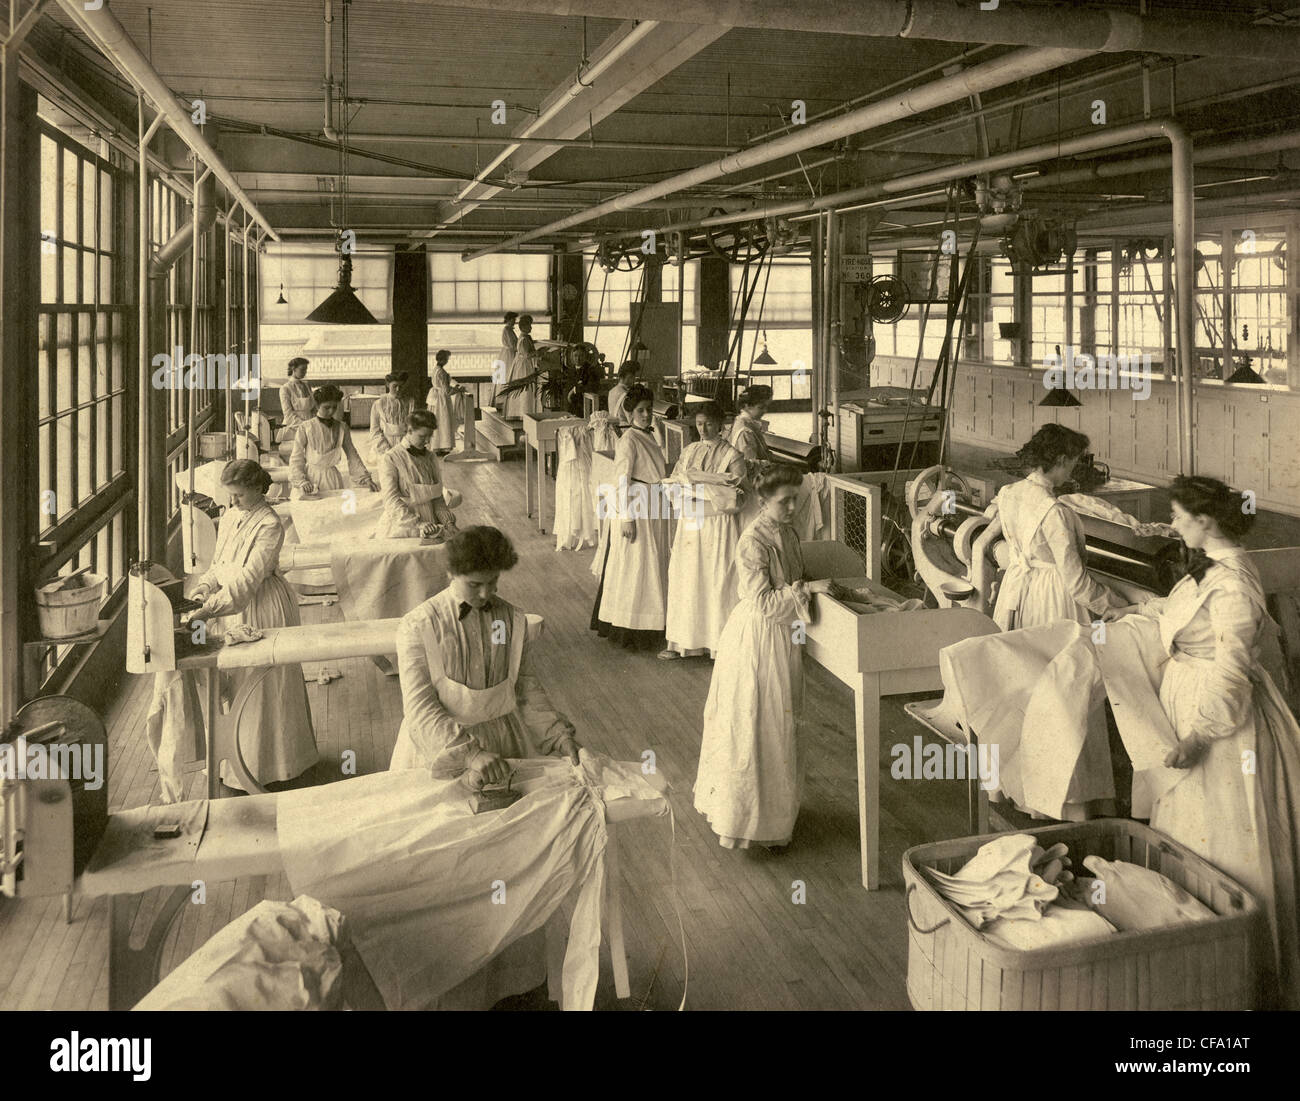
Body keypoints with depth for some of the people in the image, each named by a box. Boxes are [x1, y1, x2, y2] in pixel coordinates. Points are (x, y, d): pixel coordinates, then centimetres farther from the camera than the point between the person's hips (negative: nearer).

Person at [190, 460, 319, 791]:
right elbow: (219, 564, 13)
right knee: (234, 681, 12)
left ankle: (265, 763, 12)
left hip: (262, 606, -7)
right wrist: (203, 590, -7)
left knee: (262, 683, 0)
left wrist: (209, 610, -29)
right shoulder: (230, 517, 7)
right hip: (232, 606, 8)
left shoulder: (269, 525, -18)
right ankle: (237, 757, 23)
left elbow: (248, 579, -24)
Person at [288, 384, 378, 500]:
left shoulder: (341, 428, 2)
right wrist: (301, 481, -17)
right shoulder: (305, 428, -5)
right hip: (310, 477, -2)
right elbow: (296, 459, -3)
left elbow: (352, 456, 3)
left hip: (332, 480, 2)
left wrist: (366, 479, -6)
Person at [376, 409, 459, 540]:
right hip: (401, 529, -4)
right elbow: (392, 501, -12)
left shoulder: (431, 457, 14)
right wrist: (418, 523, -23)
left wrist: (448, 521, -3)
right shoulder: (390, 459, -3)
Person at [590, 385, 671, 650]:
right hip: (636, 509, -9)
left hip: (653, 510, 9)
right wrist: (627, 517, -21)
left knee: (652, 564, 15)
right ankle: (630, 628, 7)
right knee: (634, 566, -2)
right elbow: (622, 480, -19)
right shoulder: (629, 439, -15)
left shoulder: (649, 436, 11)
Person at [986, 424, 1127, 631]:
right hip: (1051, 593, -7)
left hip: (1015, 584, 7)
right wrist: (1108, 605, -11)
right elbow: (1074, 577, -22)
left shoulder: (1007, 492, -4)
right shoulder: (1054, 512, -26)